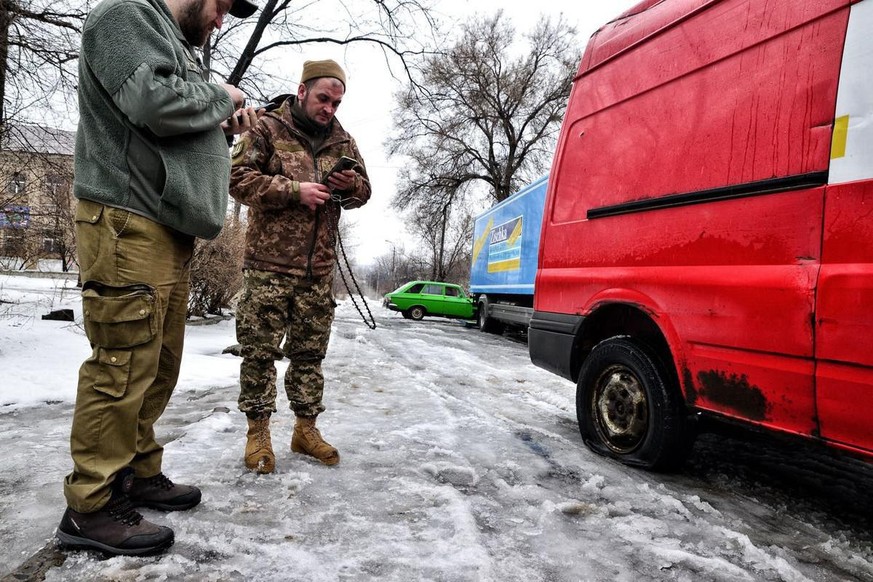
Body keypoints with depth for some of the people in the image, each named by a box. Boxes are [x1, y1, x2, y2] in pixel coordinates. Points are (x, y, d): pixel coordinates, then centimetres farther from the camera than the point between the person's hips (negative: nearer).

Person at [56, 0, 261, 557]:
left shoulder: (179, 47, 27)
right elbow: (153, 104, -19)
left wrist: (223, 127, 12)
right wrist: (220, 96, -2)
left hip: (170, 230, 10)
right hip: (128, 225, -10)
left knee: (158, 364, 11)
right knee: (123, 366, -8)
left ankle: (138, 474, 23)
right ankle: (91, 506, 3)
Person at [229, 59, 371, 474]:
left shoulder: (343, 141, 14)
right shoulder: (267, 129, 1)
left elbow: (363, 191, 19)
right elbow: (238, 179, -7)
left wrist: (350, 184, -5)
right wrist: (295, 190, -16)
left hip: (319, 269, 4)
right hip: (268, 263, -4)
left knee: (310, 351, 10)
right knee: (260, 350, 0)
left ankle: (306, 428, 23)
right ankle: (258, 431, 14)